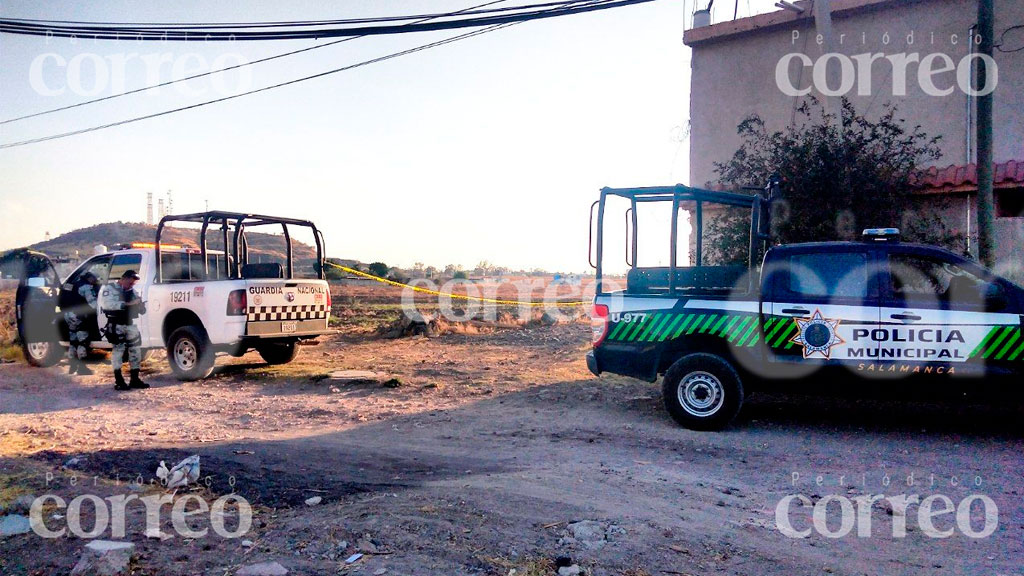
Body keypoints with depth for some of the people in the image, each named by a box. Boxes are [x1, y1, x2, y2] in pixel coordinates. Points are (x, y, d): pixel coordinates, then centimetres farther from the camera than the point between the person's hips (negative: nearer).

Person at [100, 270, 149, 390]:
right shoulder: (109, 289, 0)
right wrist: (126, 304, -27)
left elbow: (142, 311, 16)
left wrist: (141, 305, -7)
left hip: (130, 325, 6)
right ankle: (119, 381, -4)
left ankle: (135, 379, 15)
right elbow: (107, 304, -20)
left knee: (135, 350, 6)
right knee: (118, 349, -8)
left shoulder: (132, 292, 18)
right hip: (116, 325, -6)